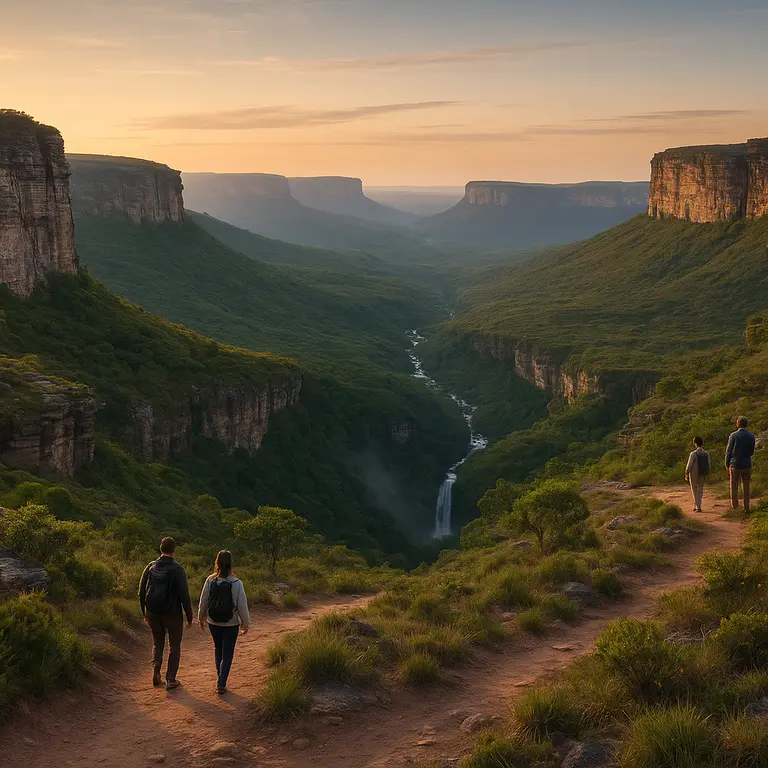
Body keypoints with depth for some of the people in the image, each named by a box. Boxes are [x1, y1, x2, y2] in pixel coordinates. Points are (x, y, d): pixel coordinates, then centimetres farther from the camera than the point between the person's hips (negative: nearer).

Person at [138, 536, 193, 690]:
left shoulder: (150, 567, 0)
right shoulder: (177, 569, -13)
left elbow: (141, 592, 5)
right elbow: (184, 595, -14)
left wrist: (145, 613, 17)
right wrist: (189, 617, -5)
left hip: (153, 613, 4)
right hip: (172, 614, -4)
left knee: (157, 643, 21)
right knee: (174, 646, 11)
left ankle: (156, 674, 8)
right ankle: (171, 679, 11)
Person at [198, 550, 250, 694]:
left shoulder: (210, 581, -11)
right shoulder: (236, 583, -16)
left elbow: (203, 601, 0)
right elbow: (242, 605, -10)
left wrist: (201, 618, 16)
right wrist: (245, 623, 3)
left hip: (213, 623, 3)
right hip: (231, 623, -3)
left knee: (218, 649, 22)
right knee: (227, 654, 8)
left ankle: (220, 679, 32)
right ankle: (221, 684, 3)